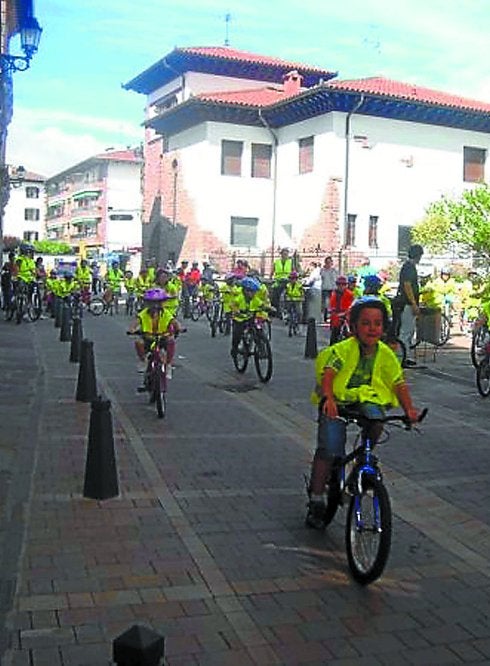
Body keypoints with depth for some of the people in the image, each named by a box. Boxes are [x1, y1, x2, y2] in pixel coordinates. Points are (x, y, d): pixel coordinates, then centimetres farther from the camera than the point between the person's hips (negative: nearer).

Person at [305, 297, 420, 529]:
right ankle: (316, 501, 2)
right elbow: (328, 373, -30)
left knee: (376, 417, -30)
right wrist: (328, 398, -48)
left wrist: (408, 409, -24)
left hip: (368, 400, 3)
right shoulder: (343, 349, -17)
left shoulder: (385, 354, -4)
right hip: (336, 404, -3)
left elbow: (399, 383, -8)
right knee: (330, 447, -16)